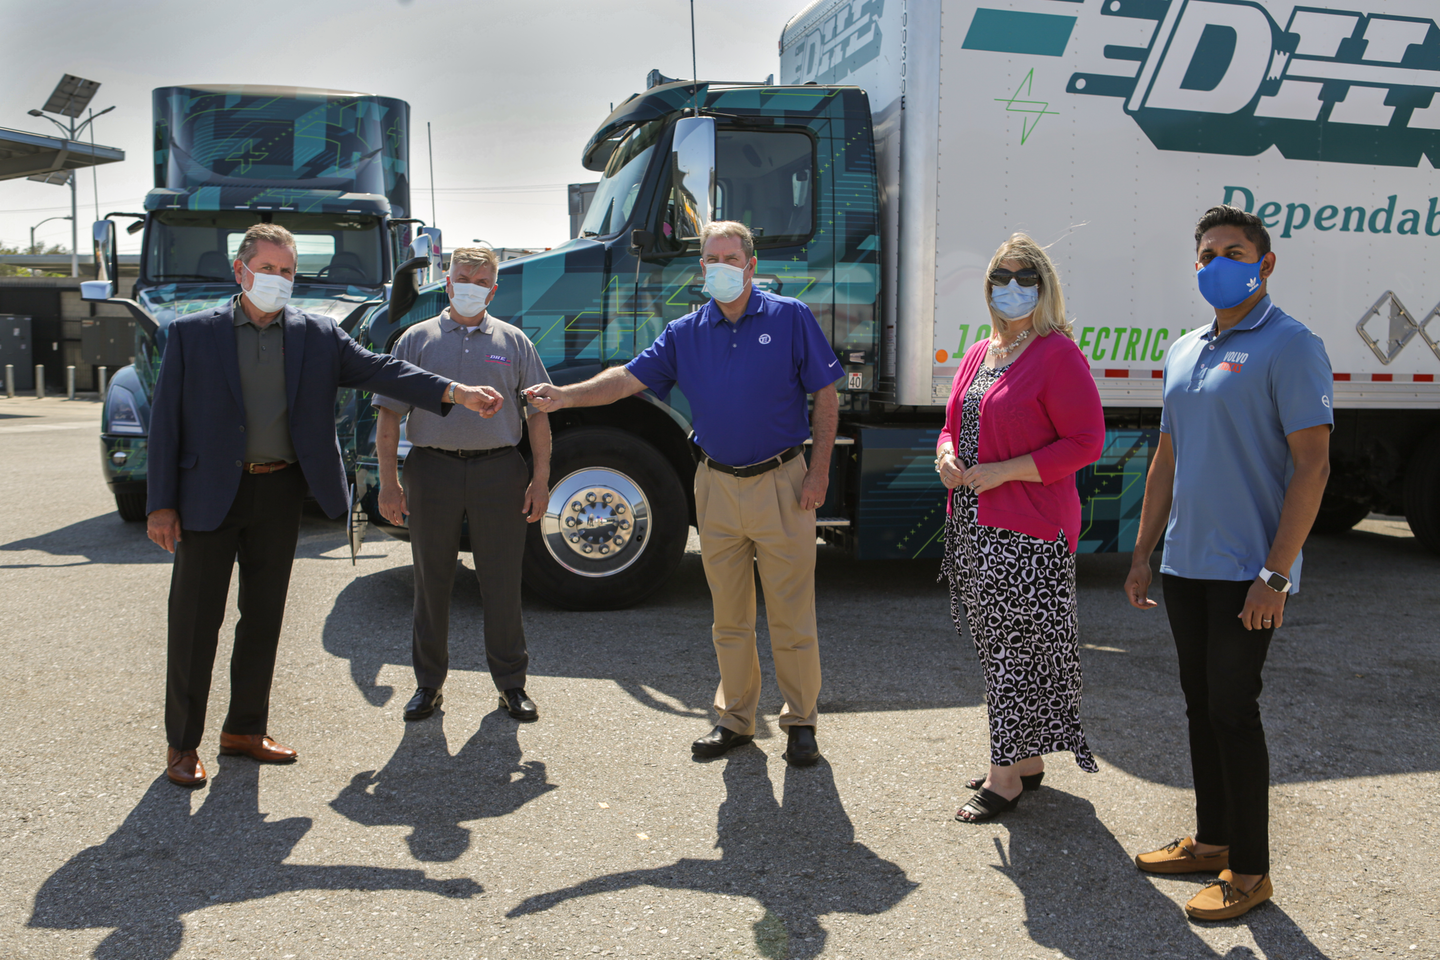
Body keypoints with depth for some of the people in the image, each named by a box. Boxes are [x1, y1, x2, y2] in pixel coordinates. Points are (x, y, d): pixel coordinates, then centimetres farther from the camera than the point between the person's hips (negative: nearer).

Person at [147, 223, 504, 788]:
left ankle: (245, 728, 27)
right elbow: (167, 419, -2)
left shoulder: (318, 336, 5)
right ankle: (182, 743, 17)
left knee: (264, 615, 12)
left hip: (280, 492, 3)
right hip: (209, 494, -3)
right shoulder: (192, 334, 0)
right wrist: (161, 503, -7)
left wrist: (454, 392, -17)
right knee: (196, 620, 3)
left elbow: (377, 370, -3)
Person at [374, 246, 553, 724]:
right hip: (433, 469, 0)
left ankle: (511, 681, 18)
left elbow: (538, 414, 7)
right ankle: (429, 683, 22)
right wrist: (389, 481, -3)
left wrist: (541, 479, 0)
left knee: (503, 582, 5)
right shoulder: (418, 339, 7)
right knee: (431, 581, 8)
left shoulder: (513, 341, 9)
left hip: (498, 471, 0)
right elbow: (390, 415, 4)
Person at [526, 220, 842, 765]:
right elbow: (629, 378, 0)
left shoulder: (790, 319, -3)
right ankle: (735, 719, 25)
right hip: (716, 486, 4)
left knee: (792, 617, 2)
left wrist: (819, 471, -8)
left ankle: (800, 722, 17)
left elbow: (826, 398, -2)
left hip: (781, 484, -3)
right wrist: (565, 396, -15)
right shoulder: (685, 333, 6)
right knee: (729, 617, 12)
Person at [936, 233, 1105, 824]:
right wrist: (947, 456, -1)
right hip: (974, 528, 8)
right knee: (997, 644, 15)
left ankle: (1005, 777, 9)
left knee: (1019, 648, -1)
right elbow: (954, 424, 23)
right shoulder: (978, 355, 15)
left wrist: (1001, 472, -18)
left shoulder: (1057, 355, -10)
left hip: (1029, 531, -8)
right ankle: (1026, 760, 28)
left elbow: (1085, 442, -15)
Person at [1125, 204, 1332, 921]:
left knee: (1232, 712, -2)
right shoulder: (1184, 351, 14)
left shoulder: (1289, 346, -10)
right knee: (1200, 705, 14)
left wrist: (1276, 574, -20)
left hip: (1246, 573, -7)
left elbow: (1312, 465, -15)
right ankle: (1211, 841, 28)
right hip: (1185, 566, 7)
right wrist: (1144, 554, 16)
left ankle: (1250, 870, 12)